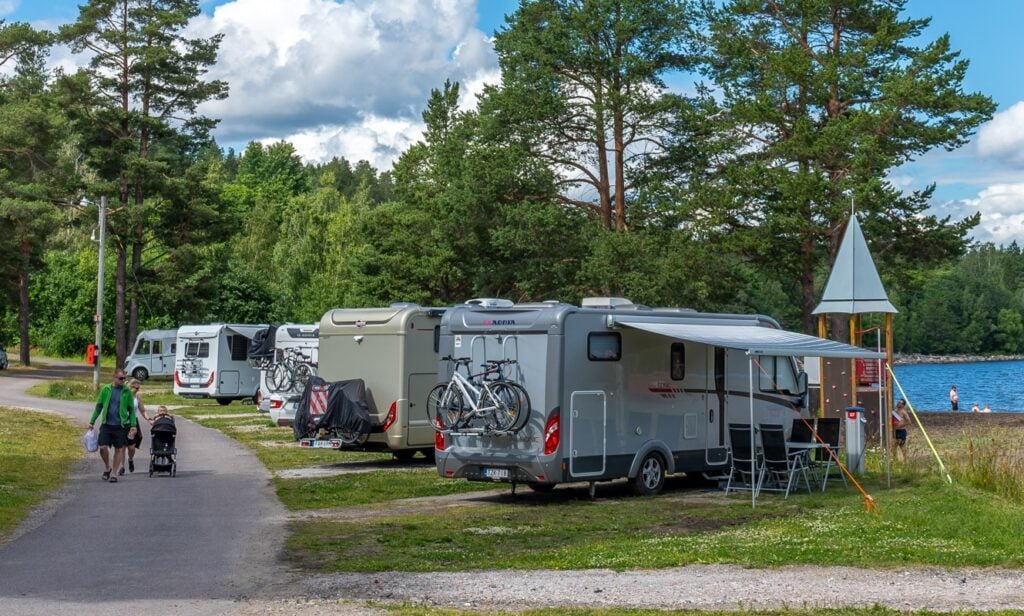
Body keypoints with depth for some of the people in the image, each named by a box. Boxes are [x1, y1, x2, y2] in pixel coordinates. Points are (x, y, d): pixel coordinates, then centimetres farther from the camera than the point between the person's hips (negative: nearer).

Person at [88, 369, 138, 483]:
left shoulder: (126, 391, 0)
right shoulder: (106, 389, 1)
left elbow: (131, 409, 4)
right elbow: (99, 406, 8)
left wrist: (133, 425, -3)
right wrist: (92, 422, 7)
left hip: (120, 425, 0)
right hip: (106, 424, 0)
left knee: (119, 449, 3)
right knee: (103, 447, -7)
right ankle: (107, 467, 19)